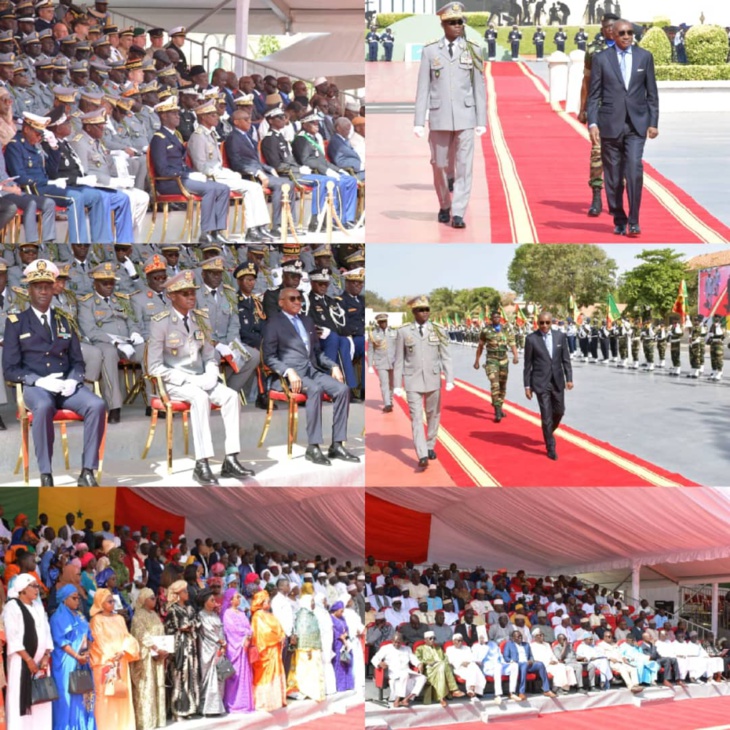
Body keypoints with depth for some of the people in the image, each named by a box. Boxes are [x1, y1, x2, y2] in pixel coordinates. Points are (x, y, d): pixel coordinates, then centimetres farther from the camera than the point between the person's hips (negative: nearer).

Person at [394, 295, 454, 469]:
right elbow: (399, 360, 0)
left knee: (433, 415, 12)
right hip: (413, 381, -2)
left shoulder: (438, 330, -1)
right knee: (416, 417, -9)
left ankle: (430, 446, 33)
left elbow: (446, 357, -2)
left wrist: (449, 380, -11)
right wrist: (397, 385, -2)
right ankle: (422, 456, -15)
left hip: (433, 380, 2)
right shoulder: (404, 332, -2)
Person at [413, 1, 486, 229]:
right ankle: (444, 206, 30)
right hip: (439, 117, 0)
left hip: (465, 117, 0)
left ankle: (458, 214, -6)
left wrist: (481, 121, 1)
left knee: (464, 166, -8)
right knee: (440, 166, 8)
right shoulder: (430, 51, 3)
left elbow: (479, 88, 4)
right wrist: (418, 122, -3)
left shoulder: (472, 50, 4)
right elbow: (423, 88, 2)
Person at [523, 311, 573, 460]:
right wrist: (527, 386, -4)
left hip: (557, 381, 4)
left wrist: (569, 378, -1)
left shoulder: (560, 336, 1)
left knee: (559, 411, 12)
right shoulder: (531, 339, -8)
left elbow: (565, 359, 5)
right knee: (546, 415, -2)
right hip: (541, 382, -4)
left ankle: (548, 432, 41)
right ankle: (551, 447, 8)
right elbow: (528, 364, -4)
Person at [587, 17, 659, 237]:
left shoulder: (645, 57, 7)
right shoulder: (601, 59, 3)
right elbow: (594, 95, 2)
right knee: (613, 177, 4)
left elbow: (652, 93, 9)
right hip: (610, 125, 0)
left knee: (634, 169, -16)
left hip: (637, 124, 0)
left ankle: (633, 221, -9)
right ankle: (619, 221, 16)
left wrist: (653, 123, 3)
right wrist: (592, 123, -8)